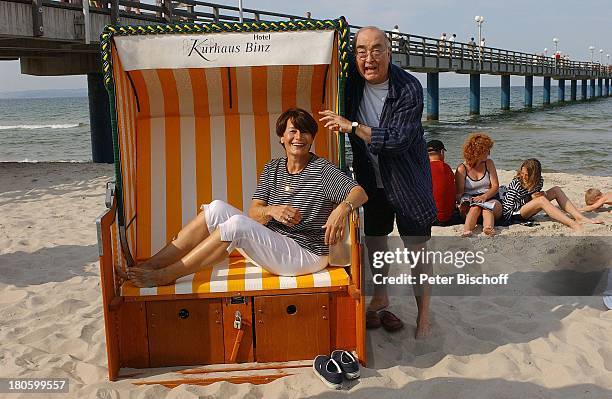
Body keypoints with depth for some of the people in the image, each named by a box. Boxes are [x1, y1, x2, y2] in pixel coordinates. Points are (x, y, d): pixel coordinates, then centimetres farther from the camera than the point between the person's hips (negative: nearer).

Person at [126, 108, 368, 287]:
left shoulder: (322, 170, -7)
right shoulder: (272, 169, 10)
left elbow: (360, 193, -18)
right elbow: (253, 212, 0)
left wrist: (343, 207, -40)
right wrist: (272, 211, -23)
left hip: (306, 255, -6)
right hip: (270, 243, 6)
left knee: (237, 224, -29)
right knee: (216, 208, -12)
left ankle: (165, 276, -21)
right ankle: (151, 264, -12)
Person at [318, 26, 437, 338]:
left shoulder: (409, 88, -23)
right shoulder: (352, 79, -9)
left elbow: (399, 140, -30)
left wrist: (352, 126, -30)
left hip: (408, 179, -4)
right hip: (371, 179, 5)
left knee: (417, 247, 0)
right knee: (373, 239, 17)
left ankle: (423, 314, 15)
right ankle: (380, 297, 38)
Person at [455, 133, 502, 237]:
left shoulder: (489, 164, 11)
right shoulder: (462, 169, 2)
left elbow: (495, 186, 5)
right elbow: (459, 193, -5)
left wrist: (484, 196, -16)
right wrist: (463, 204, -28)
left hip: (490, 199, 2)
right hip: (470, 202, -1)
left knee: (486, 207, -33)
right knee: (475, 207, -35)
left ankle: (489, 227, -63)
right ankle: (466, 231, -62)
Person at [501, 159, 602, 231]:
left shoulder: (539, 181, -1)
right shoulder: (515, 184, -19)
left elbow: (536, 196, 14)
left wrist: (540, 195, -11)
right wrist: (530, 197, -22)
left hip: (526, 210, 7)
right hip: (512, 215, -7)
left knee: (556, 190, -2)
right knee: (541, 200, -33)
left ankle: (580, 218, -12)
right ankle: (574, 225, -40)